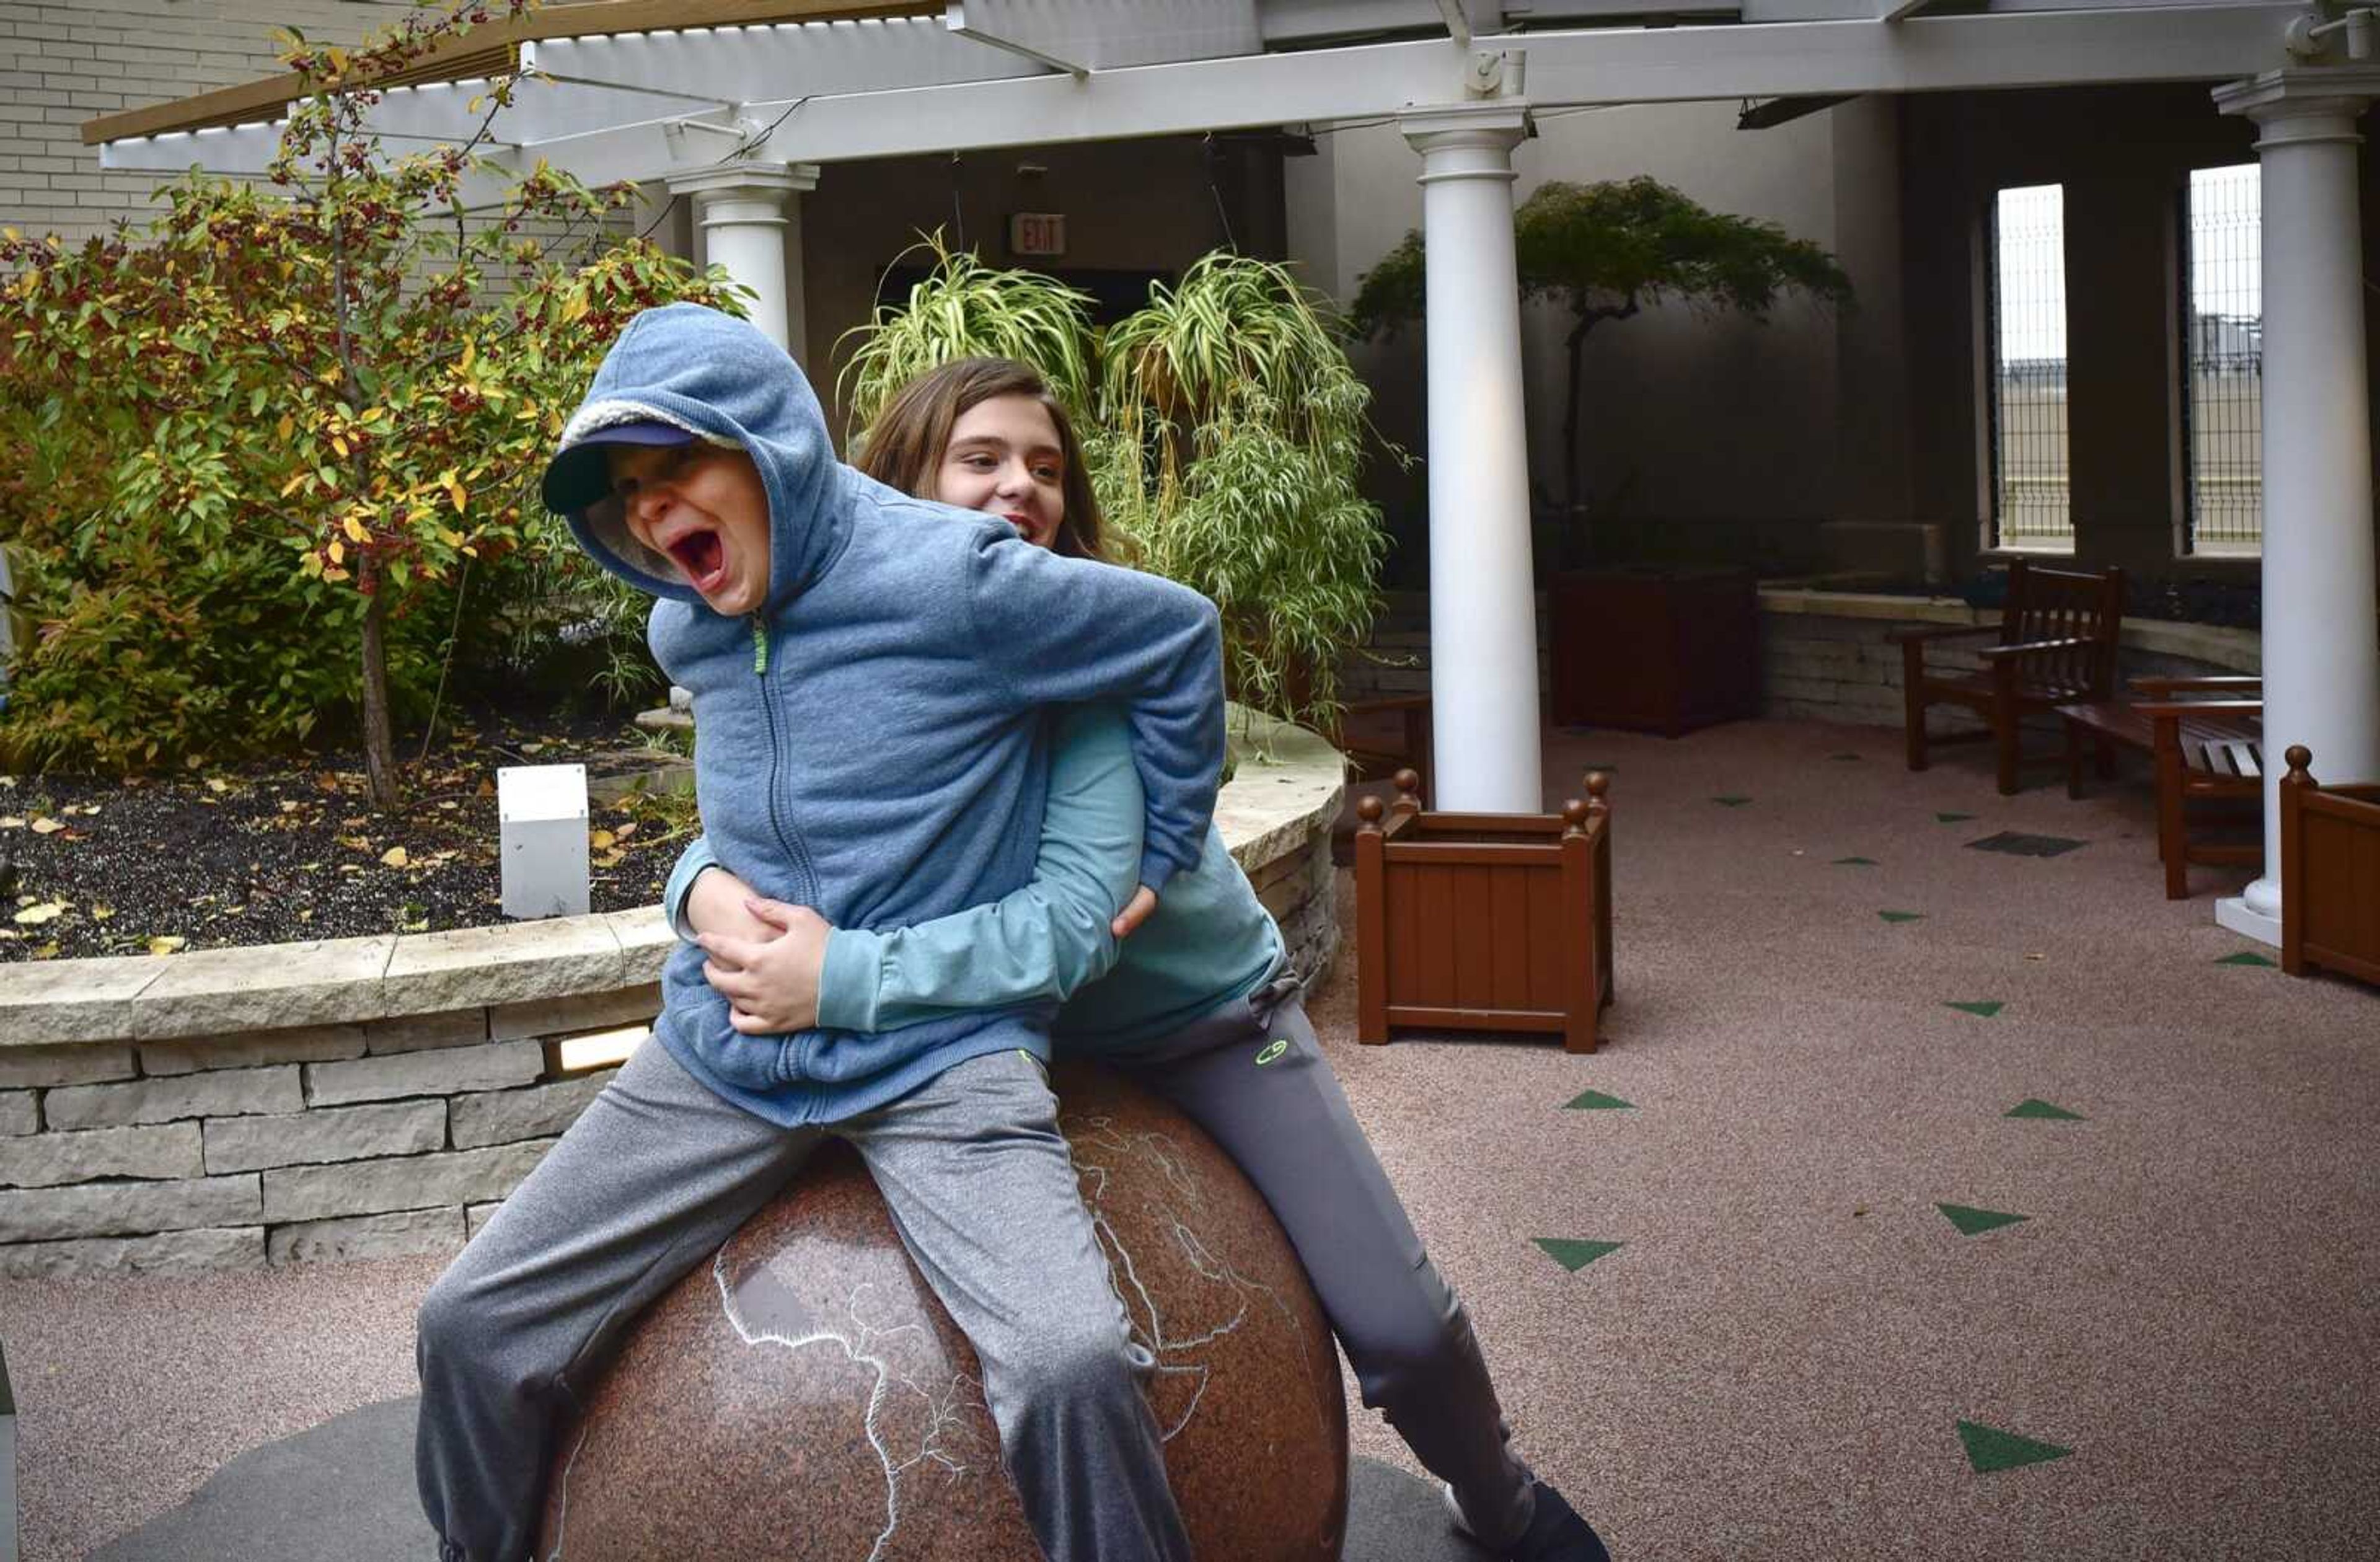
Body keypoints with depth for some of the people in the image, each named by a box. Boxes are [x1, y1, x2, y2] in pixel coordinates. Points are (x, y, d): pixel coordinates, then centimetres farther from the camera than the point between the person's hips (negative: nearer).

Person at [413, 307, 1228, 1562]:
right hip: (728, 1052, 6)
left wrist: (1152, 861, 3)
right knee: (473, 1328, -2)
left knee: (1074, 1366, -28)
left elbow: (1179, 636, -3)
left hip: (942, 1054, -6)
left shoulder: (951, 583, -15)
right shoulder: (685, 634, 6)